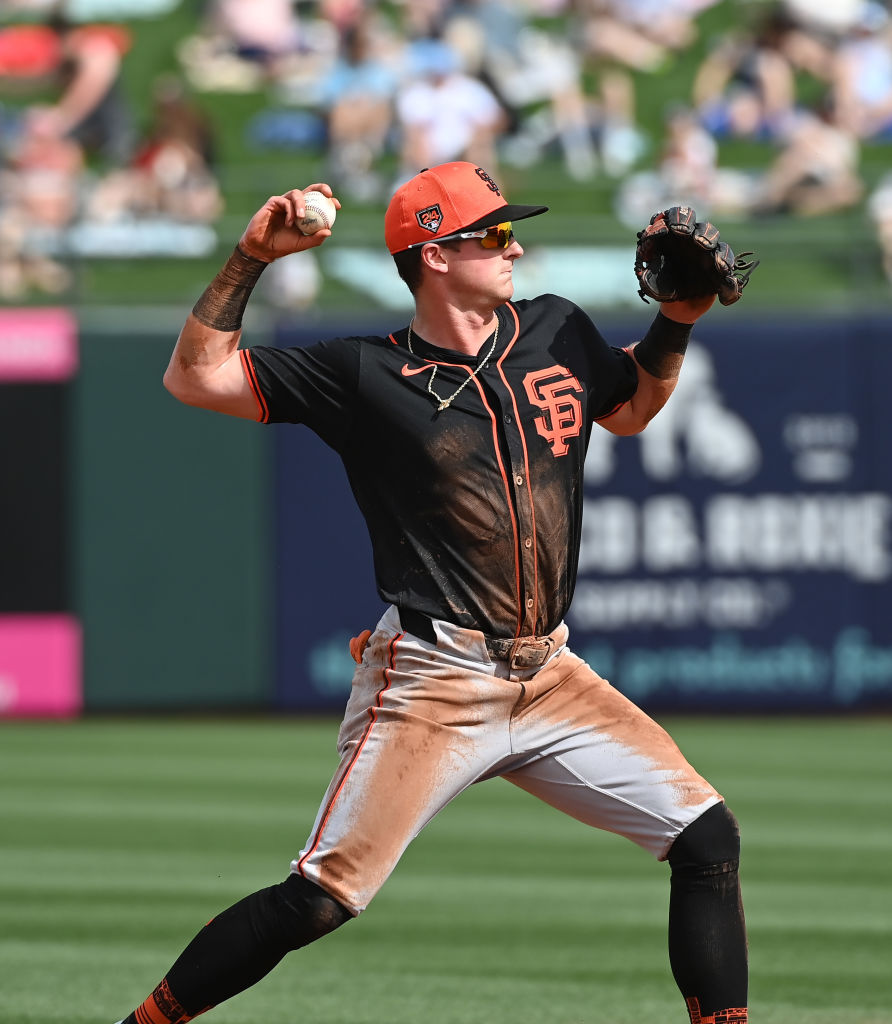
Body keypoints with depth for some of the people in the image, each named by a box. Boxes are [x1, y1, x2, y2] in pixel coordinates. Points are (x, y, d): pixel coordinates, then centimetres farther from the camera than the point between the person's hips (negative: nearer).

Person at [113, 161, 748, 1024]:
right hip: (432, 684, -5)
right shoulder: (368, 374, -5)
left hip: (550, 678, 5)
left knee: (706, 839, -2)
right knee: (320, 900, -12)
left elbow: (630, 406, 30)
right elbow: (195, 377, -5)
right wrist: (252, 257, -12)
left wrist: (676, 321, 14)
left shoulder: (557, 334, 9)